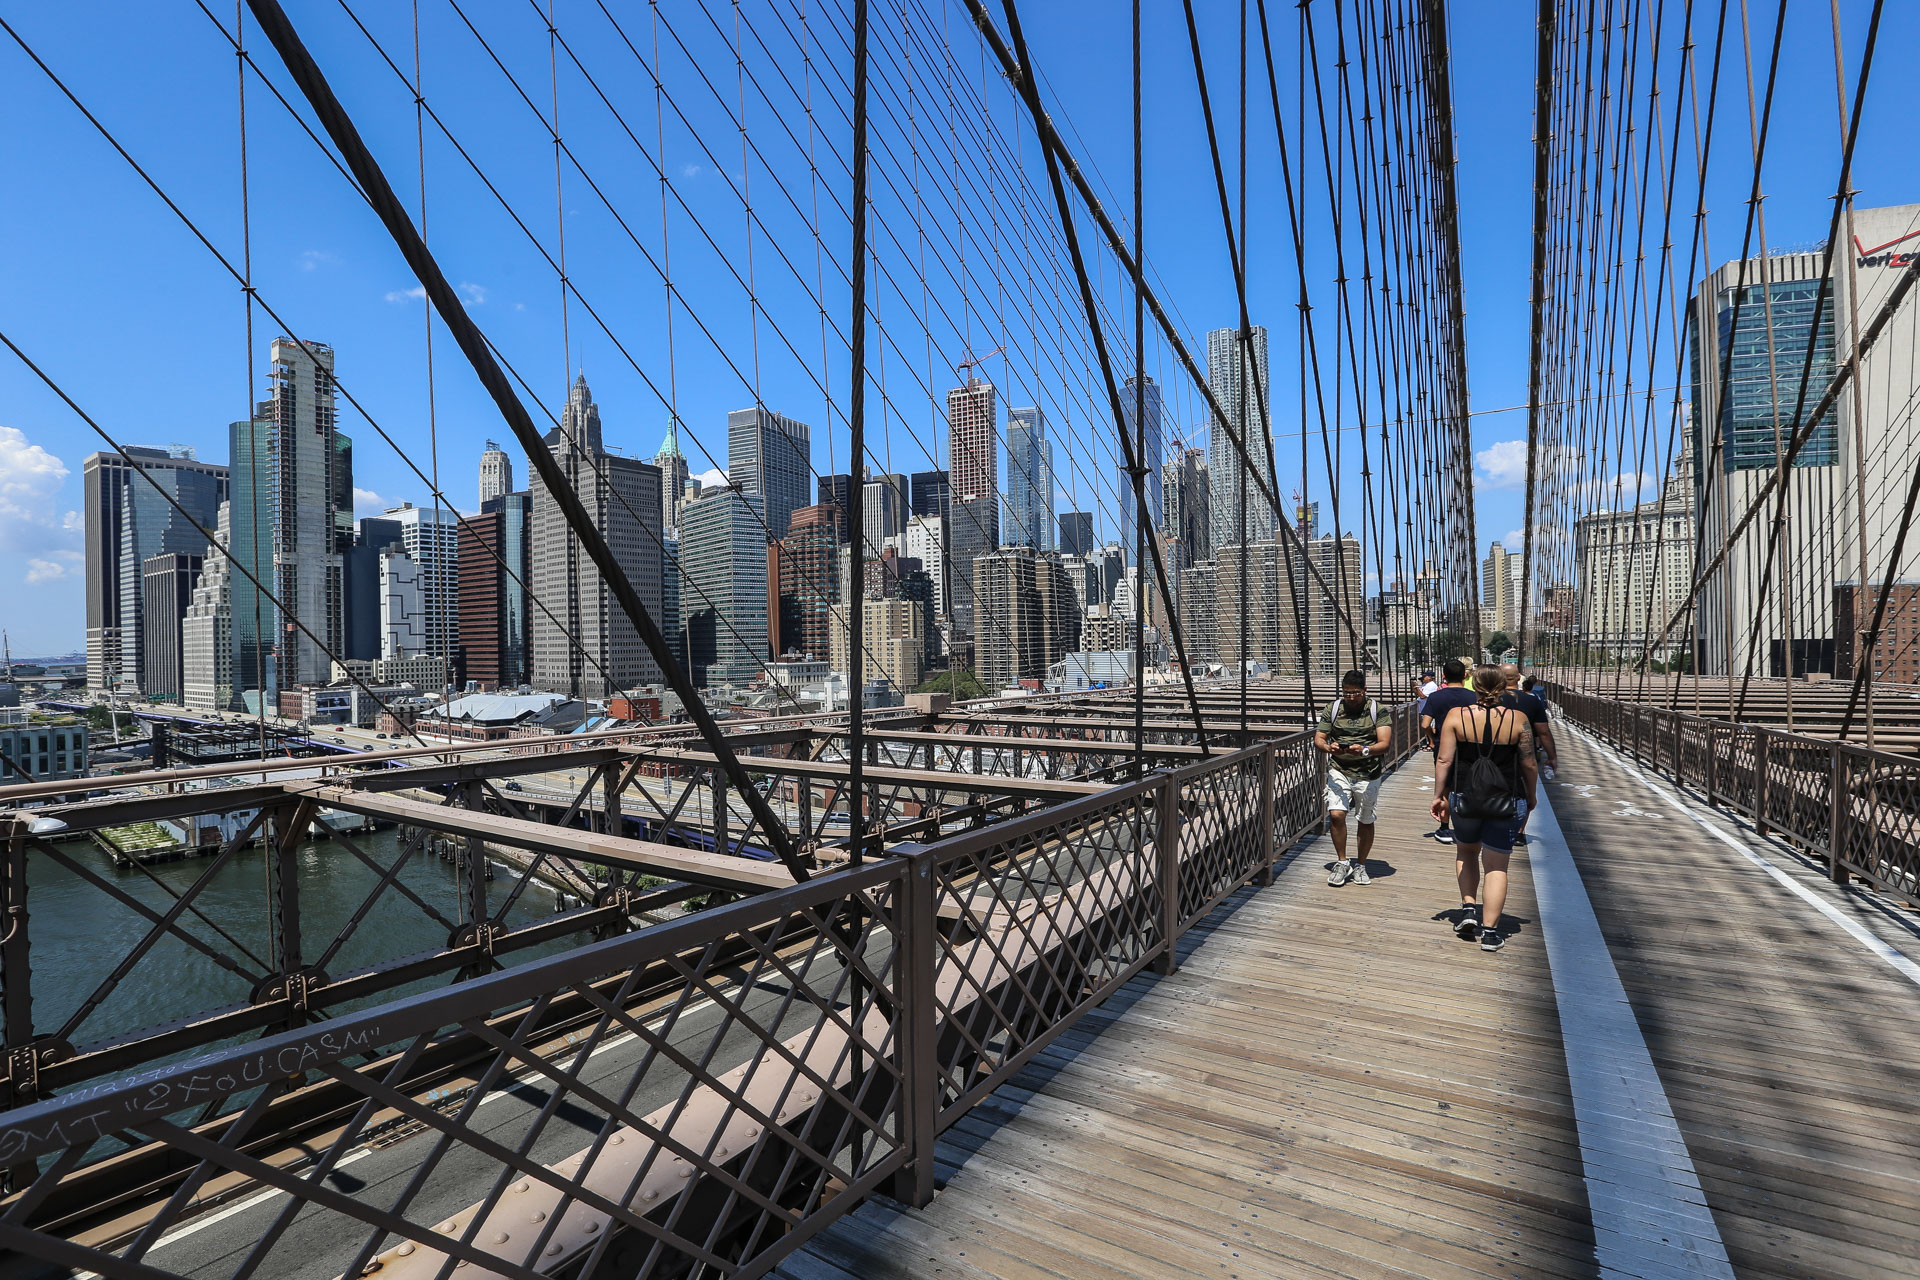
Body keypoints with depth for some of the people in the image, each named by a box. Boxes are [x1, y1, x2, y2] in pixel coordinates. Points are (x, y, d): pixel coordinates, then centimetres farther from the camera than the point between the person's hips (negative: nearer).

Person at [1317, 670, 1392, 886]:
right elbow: (1318, 738, 2)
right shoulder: (1332, 708, 3)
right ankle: (1341, 863, 6)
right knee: (1336, 815, -13)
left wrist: (1365, 750, -32)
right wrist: (1328, 747, -21)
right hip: (1339, 771, 1)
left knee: (1365, 822, 9)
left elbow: (1385, 744, -12)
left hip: (1368, 774, -1)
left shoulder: (1378, 710, -3)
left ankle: (1360, 866, 28)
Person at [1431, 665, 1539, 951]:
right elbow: (1529, 764, 0)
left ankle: (1468, 908, 14)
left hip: (1465, 798, 0)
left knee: (1465, 851, 25)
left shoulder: (1456, 716, -6)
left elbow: (1444, 760, -6)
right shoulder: (1518, 720, -5)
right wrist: (1532, 795, 16)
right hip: (1506, 800, 0)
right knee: (1496, 865, 7)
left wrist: (1439, 795, 3)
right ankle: (1490, 932, 7)